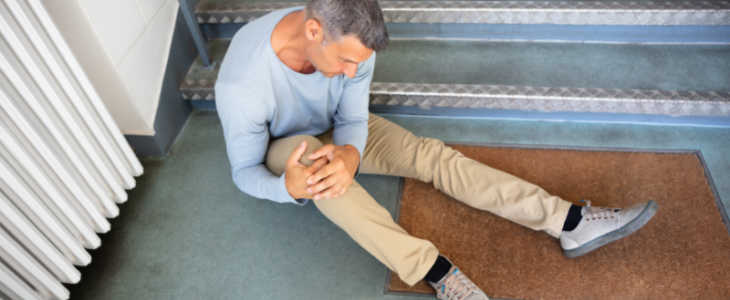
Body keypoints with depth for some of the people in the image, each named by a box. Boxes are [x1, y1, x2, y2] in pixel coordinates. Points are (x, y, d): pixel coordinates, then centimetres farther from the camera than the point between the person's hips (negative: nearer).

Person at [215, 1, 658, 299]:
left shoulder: (351, 45, -23)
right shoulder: (241, 80, -35)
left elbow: (353, 119, -13)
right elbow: (245, 172, -23)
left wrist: (350, 154, -37)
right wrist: (288, 187, -45)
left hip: (337, 131, 4)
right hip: (283, 150, -3)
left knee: (431, 154, -18)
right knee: (310, 151, -40)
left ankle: (570, 222, -19)